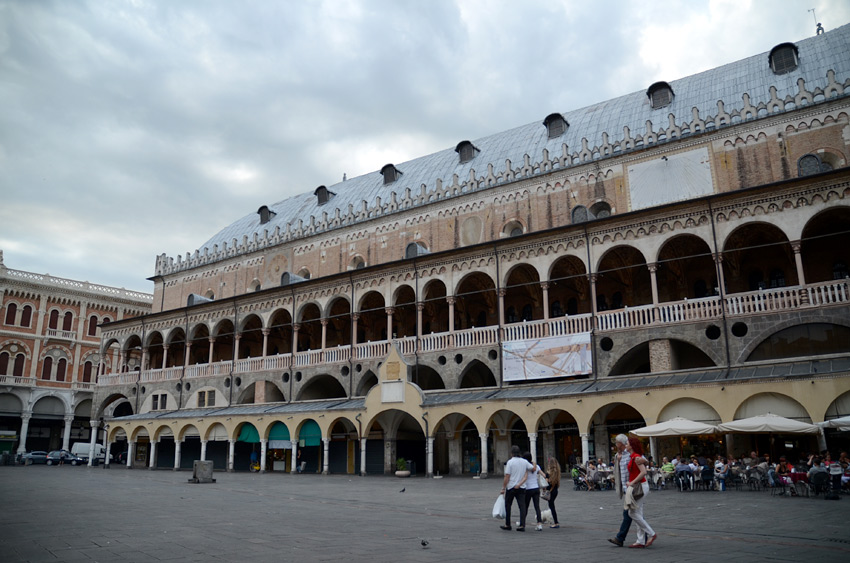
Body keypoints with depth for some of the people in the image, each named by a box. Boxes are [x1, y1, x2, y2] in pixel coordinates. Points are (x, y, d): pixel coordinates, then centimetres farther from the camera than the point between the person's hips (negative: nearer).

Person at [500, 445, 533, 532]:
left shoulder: (510, 462, -10)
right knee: (522, 506, 1)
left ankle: (507, 525, 15)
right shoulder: (525, 462, 3)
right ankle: (522, 525, -6)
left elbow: (507, 477, -11)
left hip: (511, 487, -3)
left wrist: (503, 488, -5)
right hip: (521, 488, 3)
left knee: (507, 505, 10)